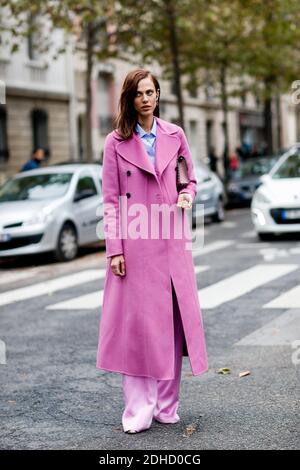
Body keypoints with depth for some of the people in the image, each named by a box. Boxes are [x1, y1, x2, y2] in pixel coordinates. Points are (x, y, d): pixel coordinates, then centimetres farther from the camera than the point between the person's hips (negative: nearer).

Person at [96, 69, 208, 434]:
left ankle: (167, 405, 16)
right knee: (136, 321, -2)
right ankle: (138, 411, 6)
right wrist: (114, 249, -8)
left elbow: (190, 180, 19)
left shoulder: (175, 135, 9)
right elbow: (110, 200, -1)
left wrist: (187, 196, -5)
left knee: (172, 320, 5)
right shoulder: (116, 143, 2)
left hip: (171, 240, 3)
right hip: (134, 242, -3)